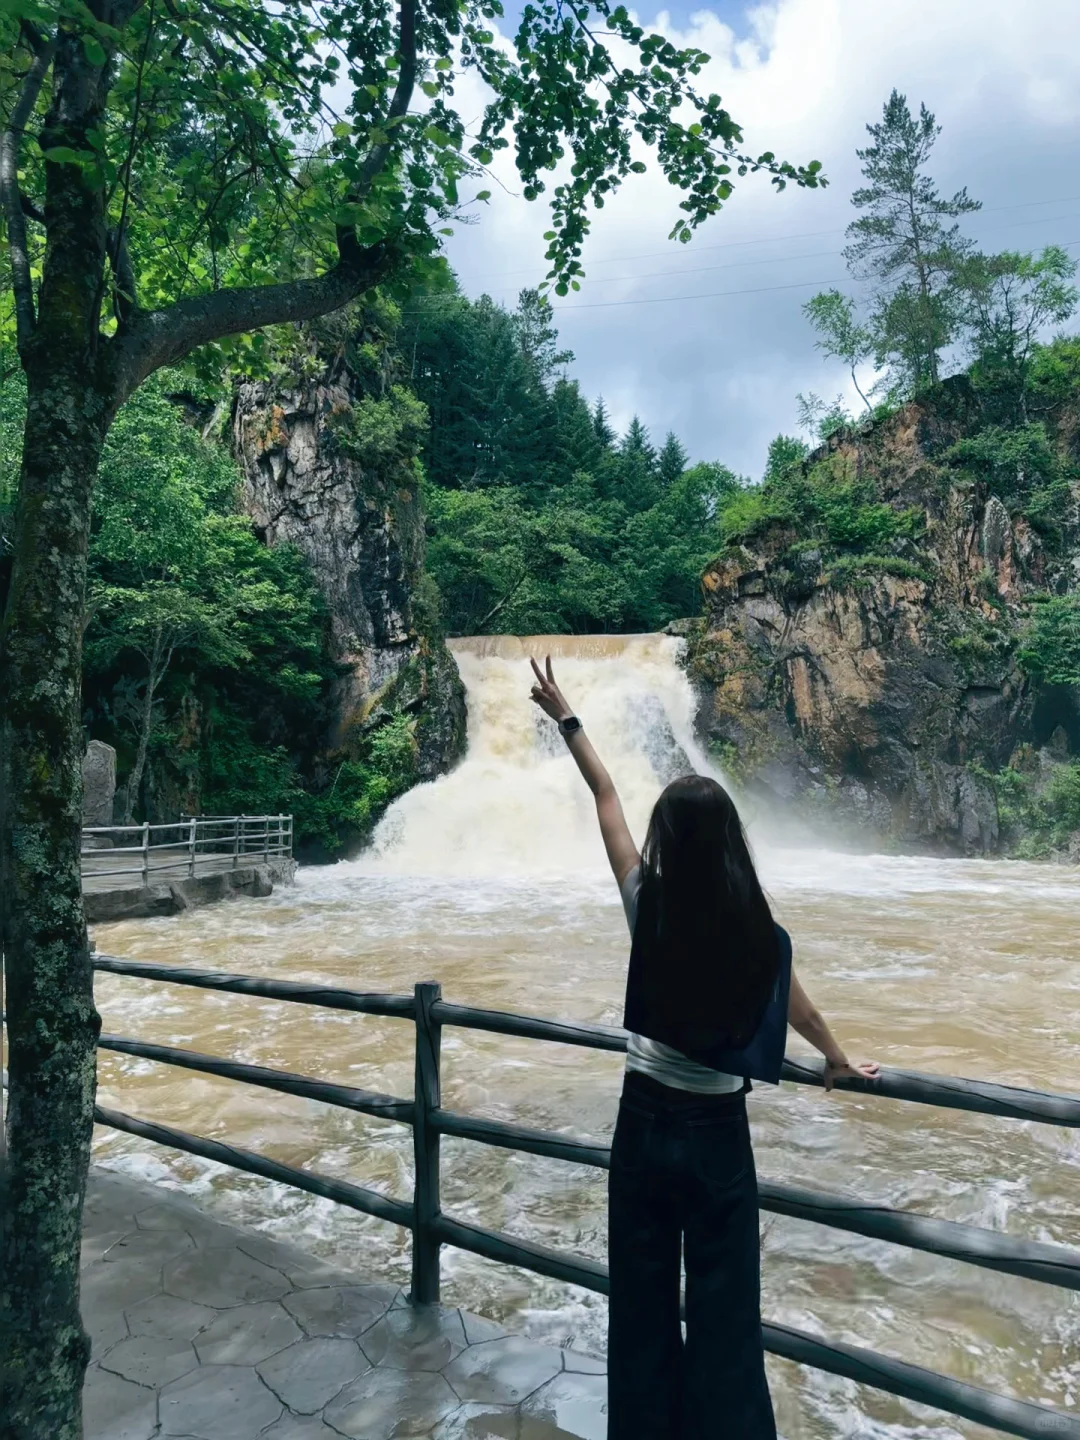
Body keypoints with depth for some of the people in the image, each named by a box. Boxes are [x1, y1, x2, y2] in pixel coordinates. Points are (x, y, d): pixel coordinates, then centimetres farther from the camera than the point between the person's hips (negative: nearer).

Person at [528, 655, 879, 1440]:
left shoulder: (647, 907, -15)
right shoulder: (762, 935, -15)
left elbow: (607, 799, -5)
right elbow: (801, 1012, 7)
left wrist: (566, 717, 9)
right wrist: (840, 1061, 29)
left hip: (646, 1122, 1)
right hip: (718, 1132, -1)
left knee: (642, 1296, 18)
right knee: (723, 1305, 14)